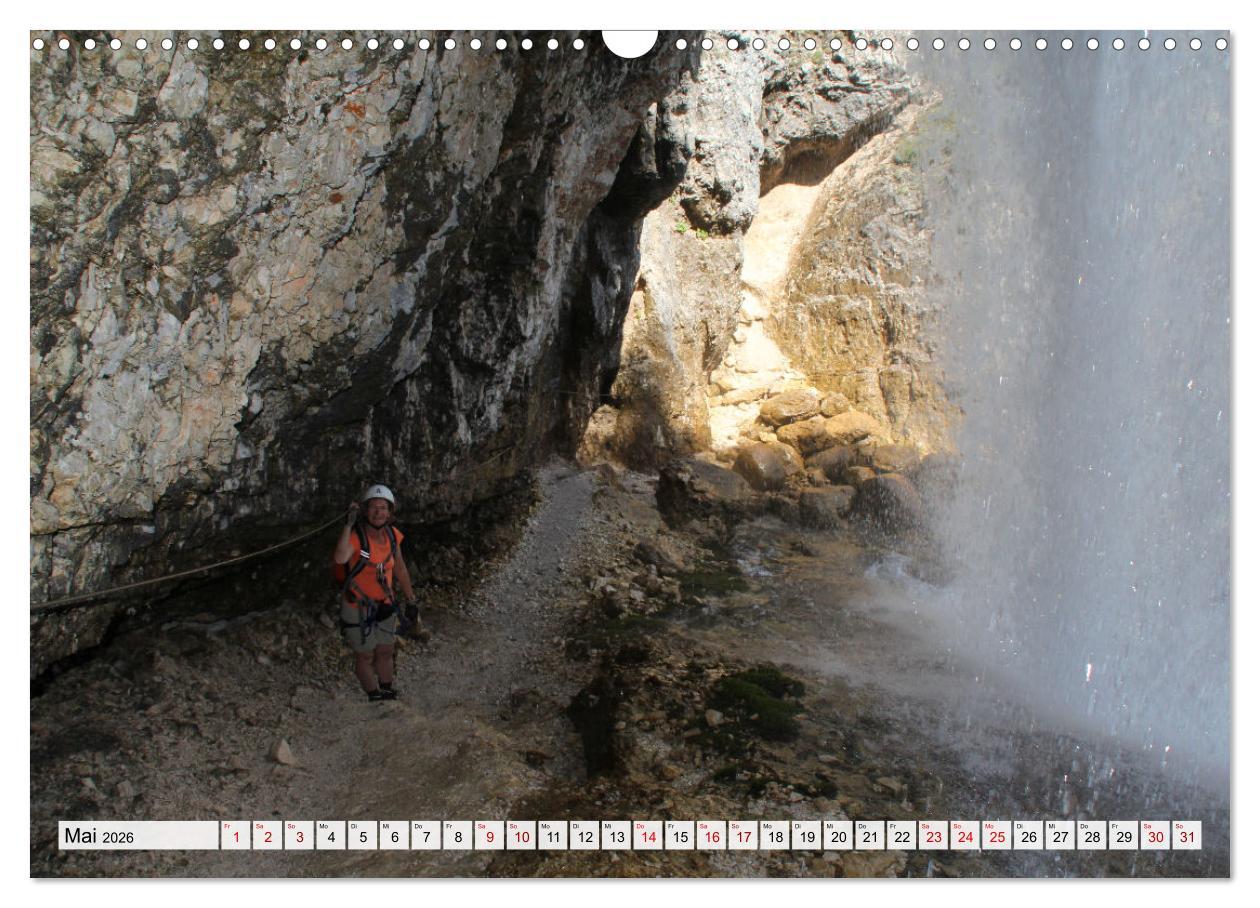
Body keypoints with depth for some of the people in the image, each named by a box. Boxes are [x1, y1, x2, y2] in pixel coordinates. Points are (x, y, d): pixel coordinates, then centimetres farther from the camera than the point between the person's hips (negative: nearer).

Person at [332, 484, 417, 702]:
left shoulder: (392, 535, -7)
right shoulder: (356, 535, -25)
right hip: (358, 608, -5)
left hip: (384, 605, 5)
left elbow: (400, 570, 7)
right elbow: (340, 558, -48)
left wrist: (410, 600, 12)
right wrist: (349, 523, -45)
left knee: (385, 652, 19)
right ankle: (374, 698, 28)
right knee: (365, 656, 11)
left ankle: (388, 693, 37)